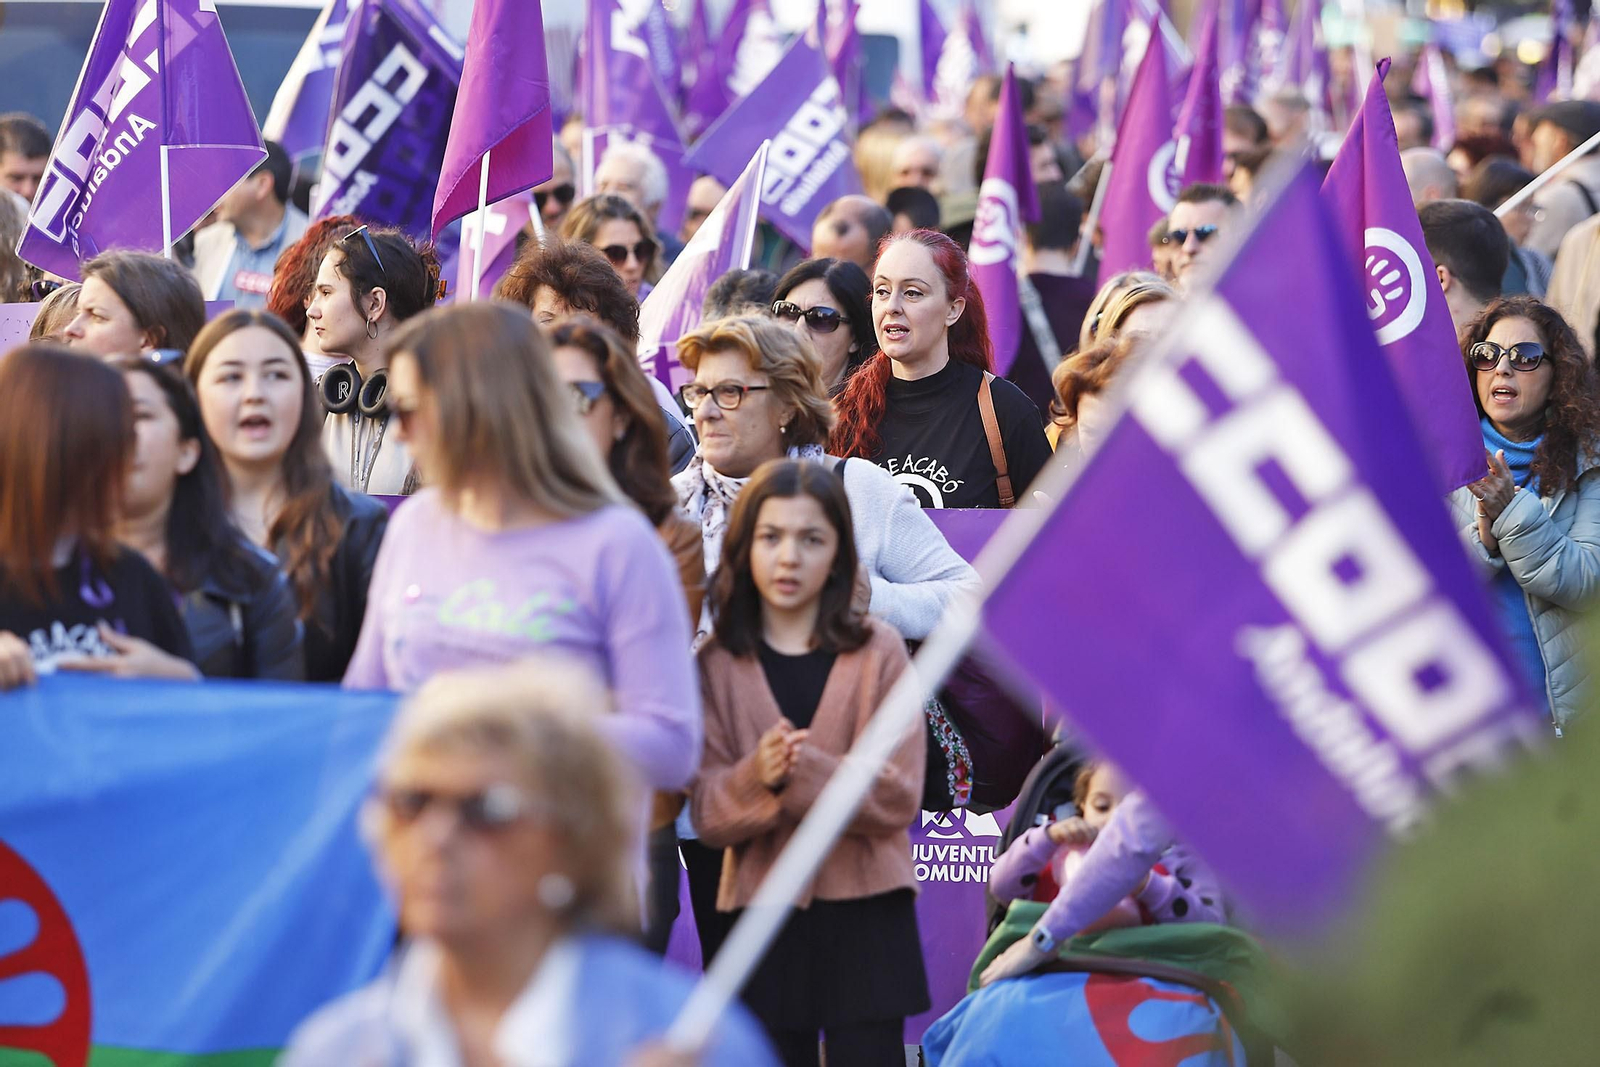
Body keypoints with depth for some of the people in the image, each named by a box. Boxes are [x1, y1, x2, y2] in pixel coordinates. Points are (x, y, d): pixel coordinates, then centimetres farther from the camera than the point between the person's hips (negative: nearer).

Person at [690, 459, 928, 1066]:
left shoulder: (879, 652, -1)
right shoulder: (719, 665, 4)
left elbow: (900, 798, -7)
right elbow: (707, 814, -1)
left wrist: (806, 774, -23)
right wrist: (756, 777, -23)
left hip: (865, 918, -2)